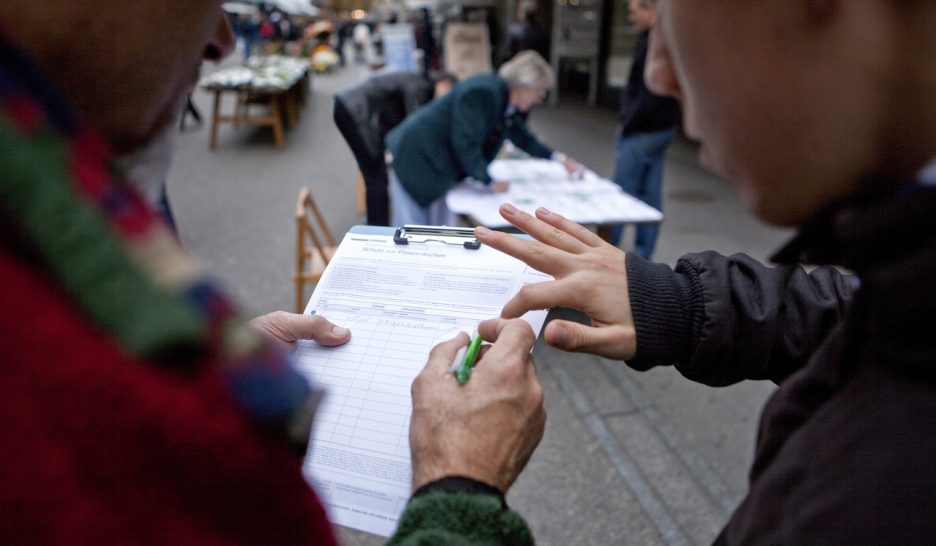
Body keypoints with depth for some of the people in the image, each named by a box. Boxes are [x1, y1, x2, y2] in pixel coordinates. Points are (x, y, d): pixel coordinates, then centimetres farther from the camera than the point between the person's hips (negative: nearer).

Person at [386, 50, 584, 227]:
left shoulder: (506, 103, 4)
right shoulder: (483, 93, -26)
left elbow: (524, 139, 17)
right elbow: (465, 144, -27)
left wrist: (559, 158, 13)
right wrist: (490, 182, -20)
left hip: (440, 165, 9)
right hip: (417, 158, -9)